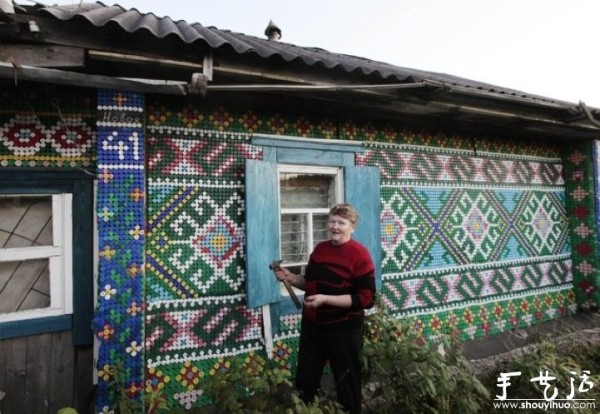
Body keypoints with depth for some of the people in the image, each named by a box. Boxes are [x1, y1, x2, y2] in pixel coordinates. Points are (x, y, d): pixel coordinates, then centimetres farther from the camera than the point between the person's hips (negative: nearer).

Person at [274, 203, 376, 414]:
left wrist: (326, 299, -27)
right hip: (312, 325, 6)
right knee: (304, 380, 22)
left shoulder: (360, 255, -16)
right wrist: (290, 277, -4)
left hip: (343, 329, -6)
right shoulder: (320, 249, 3)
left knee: (347, 383, 17)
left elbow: (366, 299, -21)